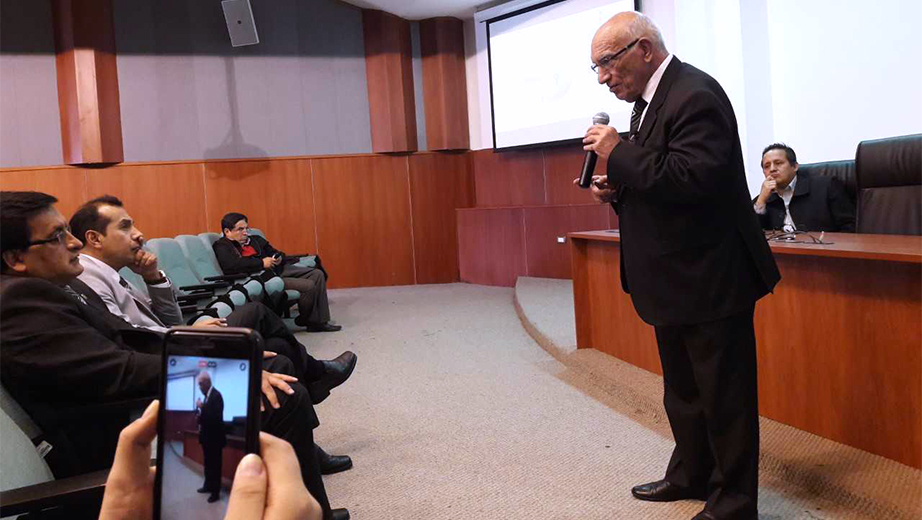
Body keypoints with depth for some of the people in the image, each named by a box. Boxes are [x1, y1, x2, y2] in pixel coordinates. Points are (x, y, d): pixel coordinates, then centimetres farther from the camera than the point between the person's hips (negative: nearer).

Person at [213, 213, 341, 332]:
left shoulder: (255, 240, 23)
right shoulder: (222, 246, -2)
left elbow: (274, 253, 29)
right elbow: (232, 266, -22)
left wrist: (279, 258, 2)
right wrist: (262, 263, -19)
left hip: (277, 269, 9)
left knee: (317, 274, -2)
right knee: (308, 286, -20)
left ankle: (320, 321, 1)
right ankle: (304, 320, 8)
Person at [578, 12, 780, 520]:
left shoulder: (695, 95, -18)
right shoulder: (649, 100, 12)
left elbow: (692, 179, -30)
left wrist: (619, 156, -22)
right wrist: (617, 188, 1)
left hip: (711, 281, -10)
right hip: (674, 281, 10)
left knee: (724, 394, 3)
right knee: (682, 388, 22)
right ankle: (691, 475, 39)